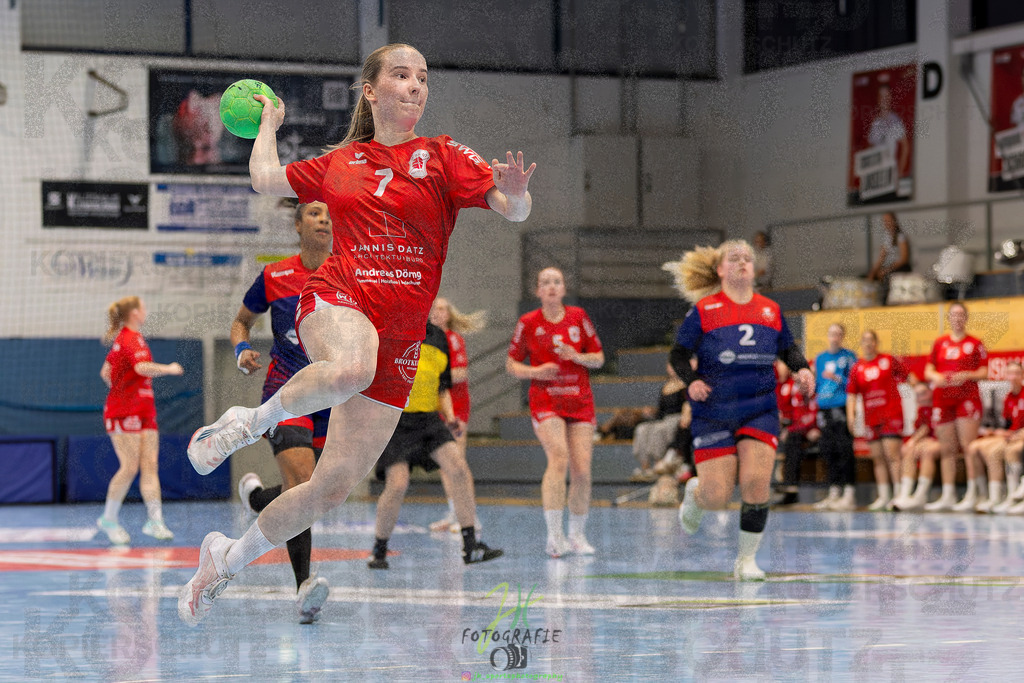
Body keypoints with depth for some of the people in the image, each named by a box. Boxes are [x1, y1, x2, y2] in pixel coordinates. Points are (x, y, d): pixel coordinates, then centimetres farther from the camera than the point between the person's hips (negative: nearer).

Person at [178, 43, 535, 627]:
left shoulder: (443, 156, 6)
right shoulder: (339, 163, 13)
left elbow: (514, 208, -5)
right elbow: (265, 178, 26)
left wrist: (516, 193, -27)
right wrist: (270, 123, 40)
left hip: (398, 338, 1)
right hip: (337, 300, -1)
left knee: (334, 487, -1)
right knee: (351, 367, -42)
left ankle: (227, 558, 18)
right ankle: (251, 422, -17)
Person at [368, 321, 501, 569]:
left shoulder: (438, 336, 15)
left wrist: (450, 419, 8)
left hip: (428, 418, 5)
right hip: (394, 419, -5)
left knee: (460, 470, -11)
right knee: (397, 484, -14)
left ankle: (470, 545, -5)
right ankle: (379, 551, 7)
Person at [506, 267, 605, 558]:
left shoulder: (578, 317, 5)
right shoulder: (528, 323, 1)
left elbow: (599, 358, 9)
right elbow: (511, 364, 7)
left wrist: (577, 357, -12)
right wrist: (535, 372, -12)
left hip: (580, 400, 2)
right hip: (545, 400, -2)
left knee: (582, 470, -3)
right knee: (559, 457, -24)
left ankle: (577, 536, 15)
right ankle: (554, 535, -25)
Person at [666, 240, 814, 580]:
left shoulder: (771, 310, 8)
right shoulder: (703, 310, -2)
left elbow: (788, 348, 21)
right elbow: (678, 354, 2)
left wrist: (803, 369, 1)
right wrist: (691, 381, -16)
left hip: (760, 410, 2)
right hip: (713, 412, -2)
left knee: (756, 483, -14)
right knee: (717, 497, -5)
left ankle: (747, 558, 2)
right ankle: (694, 493, 34)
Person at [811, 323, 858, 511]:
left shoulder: (848, 357, 1)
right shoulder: (820, 358, 17)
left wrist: (837, 378, -15)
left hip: (843, 409, -6)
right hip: (825, 409, 6)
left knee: (844, 450, -10)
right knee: (827, 450, 6)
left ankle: (849, 494, -9)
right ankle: (834, 493, 13)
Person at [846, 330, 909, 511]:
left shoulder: (888, 360, 1)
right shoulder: (856, 368, 9)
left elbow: (906, 376, 9)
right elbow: (851, 393, 7)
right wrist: (850, 415, -3)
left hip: (892, 413, -4)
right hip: (871, 418, 4)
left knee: (892, 455, -13)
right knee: (878, 458, 7)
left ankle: (902, 494, -14)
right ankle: (883, 497, 11)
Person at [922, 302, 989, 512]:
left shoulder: (974, 343, 4)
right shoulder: (939, 343, 14)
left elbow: (984, 372, 0)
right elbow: (928, 370, 13)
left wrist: (967, 375, -18)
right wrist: (935, 376, -10)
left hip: (967, 398, -4)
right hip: (942, 399, 4)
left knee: (969, 446, -12)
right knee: (947, 449, 4)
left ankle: (973, 494, -11)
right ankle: (947, 496, 6)